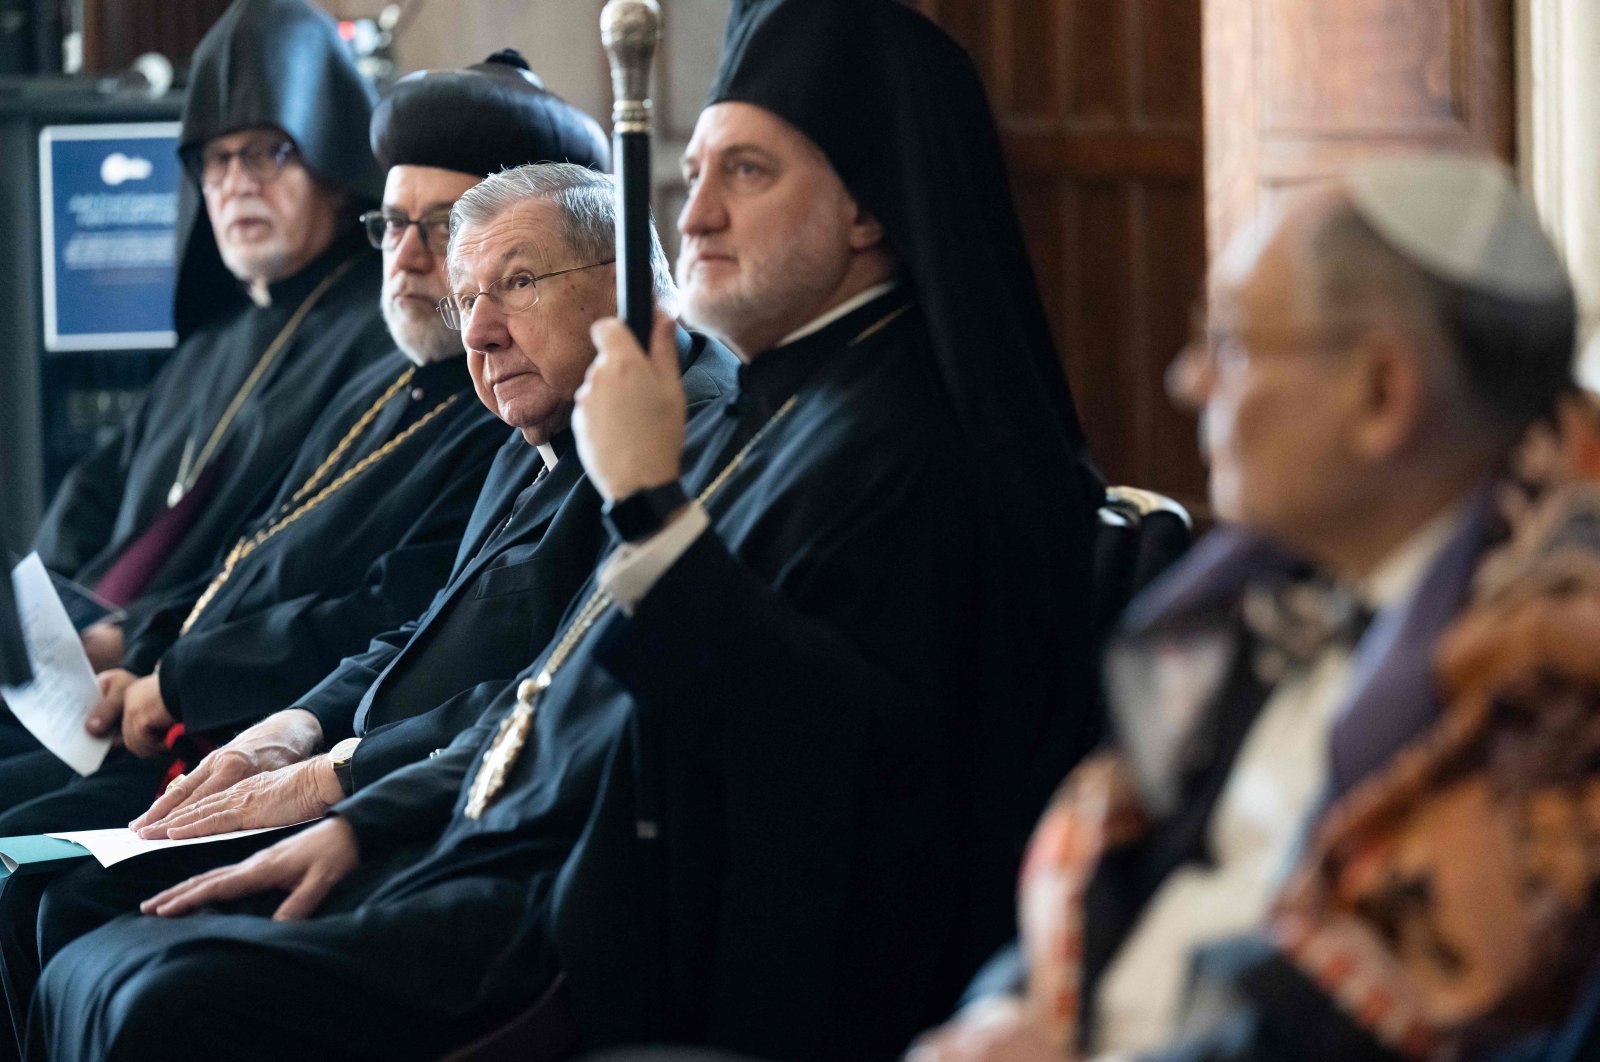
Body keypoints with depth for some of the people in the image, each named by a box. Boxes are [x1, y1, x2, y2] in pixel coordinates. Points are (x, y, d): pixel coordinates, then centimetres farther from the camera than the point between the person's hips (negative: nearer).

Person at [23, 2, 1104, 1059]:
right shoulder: (748, 419, 19)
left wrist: (649, 505, -24)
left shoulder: (911, 450, -13)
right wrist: (362, 826, 14)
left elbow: (835, 757, -27)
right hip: (503, 861, 10)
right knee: (89, 974, 2)